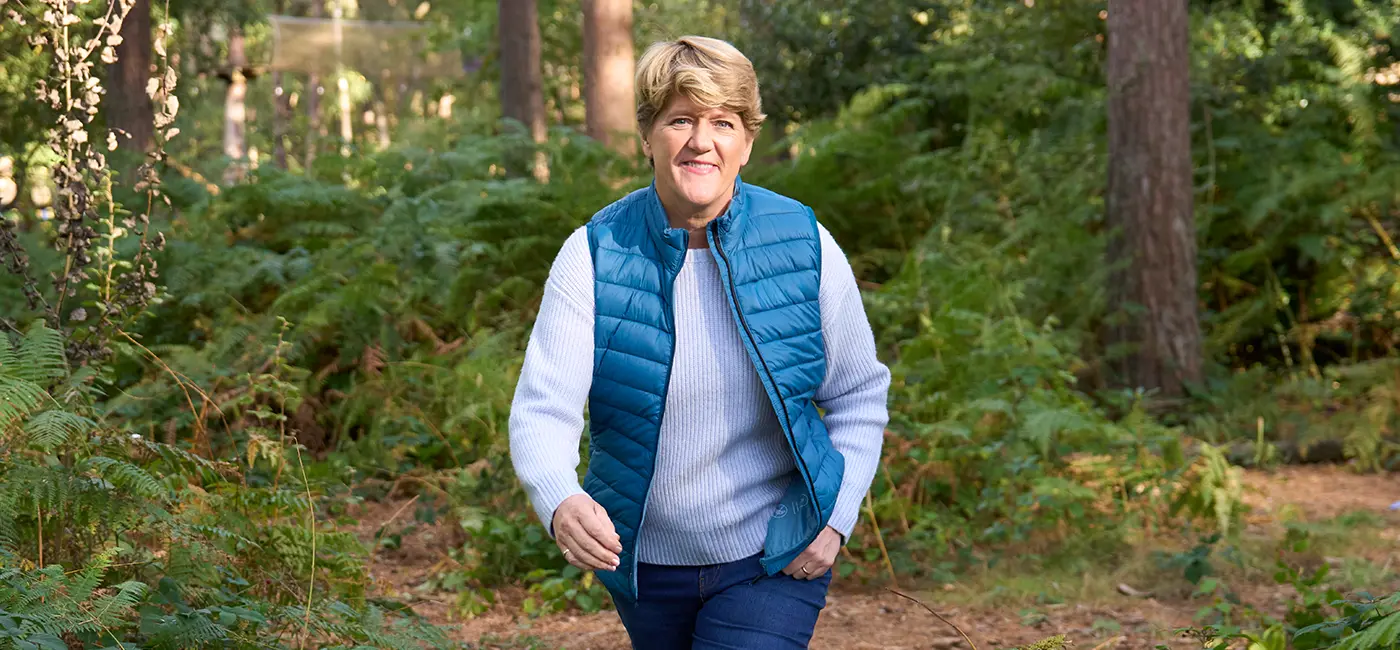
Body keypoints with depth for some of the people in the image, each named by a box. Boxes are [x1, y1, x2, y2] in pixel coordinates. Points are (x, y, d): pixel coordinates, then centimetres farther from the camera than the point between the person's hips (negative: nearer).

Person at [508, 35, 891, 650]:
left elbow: (858, 395, 4)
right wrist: (560, 502, -41)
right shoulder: (594, 256, -11)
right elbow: (543, 406, -20)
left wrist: (836, 518, -7)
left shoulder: (804, 246, -8)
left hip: (775, 562, -2)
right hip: (644, 563, 2)